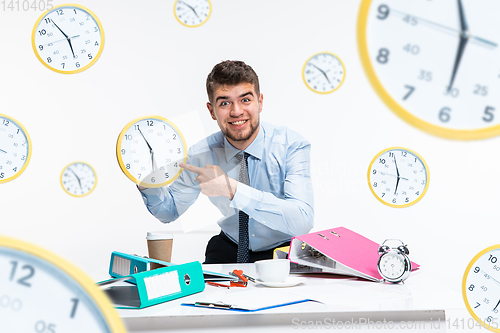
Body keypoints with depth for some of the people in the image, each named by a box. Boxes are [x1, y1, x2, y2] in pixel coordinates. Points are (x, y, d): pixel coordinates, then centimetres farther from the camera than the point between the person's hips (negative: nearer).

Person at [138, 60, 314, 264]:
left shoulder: (291, 146, -18)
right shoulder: (202, 154, -9)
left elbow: (302, 222, -32)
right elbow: (169, 210, 7)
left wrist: (232, 188, -37)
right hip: (230, 250, 3)